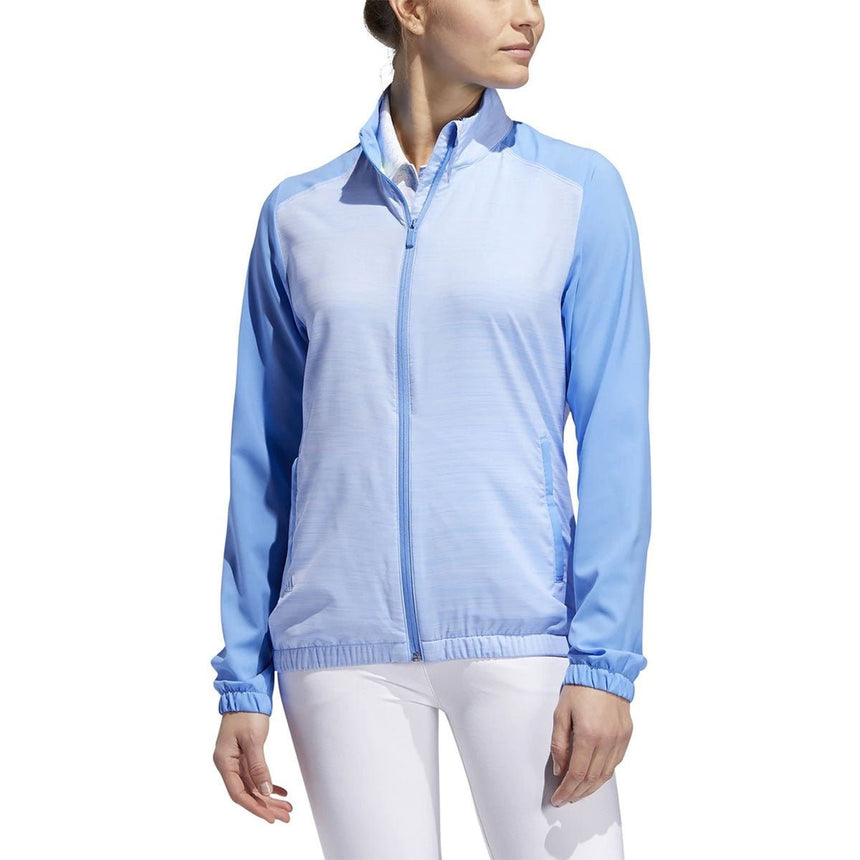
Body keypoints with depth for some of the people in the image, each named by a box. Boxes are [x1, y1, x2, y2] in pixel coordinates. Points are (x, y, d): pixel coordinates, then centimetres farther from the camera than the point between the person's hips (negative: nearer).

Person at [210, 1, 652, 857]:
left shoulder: (578, 190, 3)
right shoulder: (298, 214, 8)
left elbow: (614, 437, -1)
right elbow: (262, 459, 11)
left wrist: (606, 659, -8)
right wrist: (243, 680, 9)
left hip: (518, 627, -1)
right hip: (344, 640, 2)